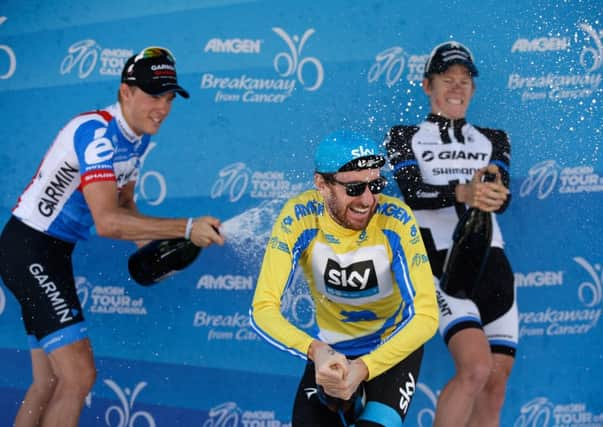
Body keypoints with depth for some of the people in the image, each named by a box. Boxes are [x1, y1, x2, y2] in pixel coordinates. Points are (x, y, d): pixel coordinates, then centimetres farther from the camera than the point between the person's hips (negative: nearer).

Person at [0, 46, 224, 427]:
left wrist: (153, 246, 0)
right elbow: (107, 222, -32)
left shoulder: (138, 137, 7)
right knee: (79, 375, -19)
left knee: (50, 383, 12)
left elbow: (124, 206, 18)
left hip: (55, 252, 10)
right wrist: (187, 228, -33)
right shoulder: (96, 131, -23)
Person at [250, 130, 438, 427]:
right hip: (329, 351, 2)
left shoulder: (395, 219, -25)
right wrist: (315, 351, -46)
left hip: (393, 348, -2)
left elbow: (426, 315, -27)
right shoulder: (301, 216, -23)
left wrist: (362, 368, -41)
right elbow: (263, 309, -27)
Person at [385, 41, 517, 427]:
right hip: (441, 264, -4)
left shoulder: (494, 140, 18)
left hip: (493, 265, 4)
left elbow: (502, 197, -1)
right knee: (476, 367, -24)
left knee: (495, 387, -1)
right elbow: (412, 193, -11)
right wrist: (462, 192, -31)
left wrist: (494, 192, -27)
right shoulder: (405, 137, 9)